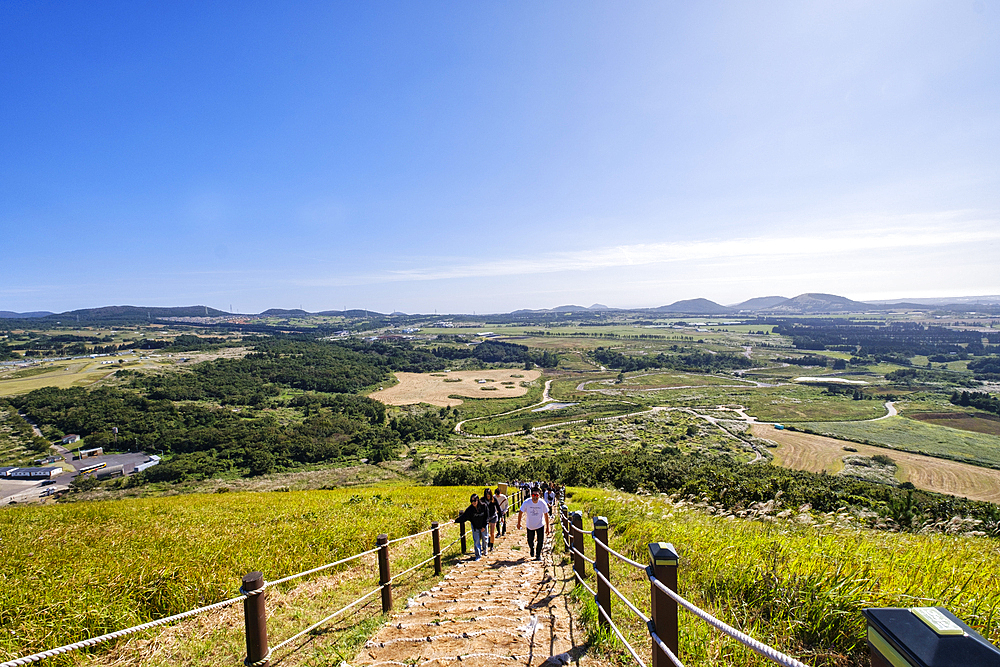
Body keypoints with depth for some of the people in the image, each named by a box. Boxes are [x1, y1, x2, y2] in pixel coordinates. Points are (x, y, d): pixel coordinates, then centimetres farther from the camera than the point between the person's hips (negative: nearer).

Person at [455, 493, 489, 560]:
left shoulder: (483, 506, -21)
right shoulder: (470, 509, -21)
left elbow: (486, 517, -11)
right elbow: (464, 516, -22)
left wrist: (484, 526, -10)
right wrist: (456, 521, -33)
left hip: (483, 526, 0)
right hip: (475, 527, 0)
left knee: (484, 538, 15)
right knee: (476, 541, -1)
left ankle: (484, 550, 43)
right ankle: (478, 555, 14)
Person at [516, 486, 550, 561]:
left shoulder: (542, 503, -20)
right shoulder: (526, 502, -22)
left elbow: (546, 515, -8)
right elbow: (521, 512, -7)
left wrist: (547, 527, -4)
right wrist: (518, 523, 0)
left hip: (540, 525, 0)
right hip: (530, 526, 1)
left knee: (540, 541, -6)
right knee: (530, 542, 9)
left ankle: (538, 555, 21)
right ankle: (532, 549, 45)